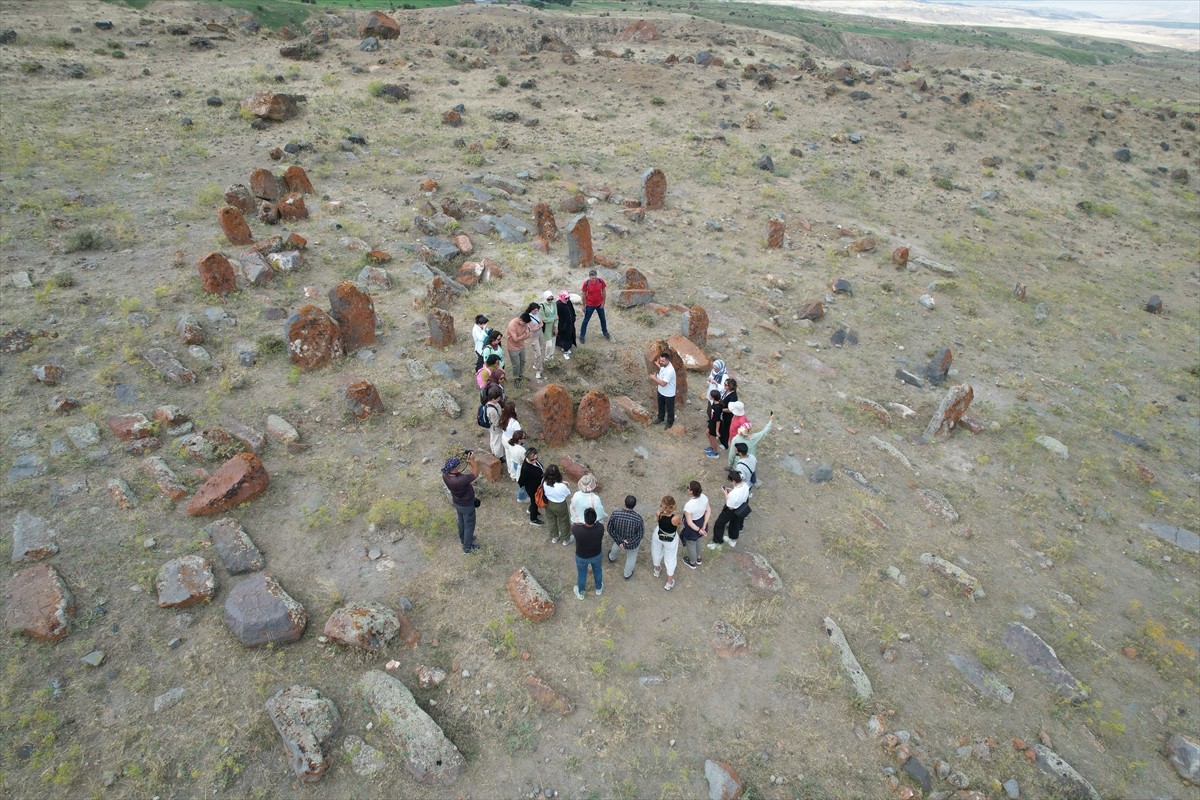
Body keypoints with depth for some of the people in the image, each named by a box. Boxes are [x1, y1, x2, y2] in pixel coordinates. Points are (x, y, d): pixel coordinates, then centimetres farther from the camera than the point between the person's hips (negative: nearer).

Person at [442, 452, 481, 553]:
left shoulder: (445, 475, -24)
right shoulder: (460, 480, -44)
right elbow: (475, 474, -30)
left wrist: (465, 459, -14)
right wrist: (472, 460, -29)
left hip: (457, 502, 7)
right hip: (466, 505, -7)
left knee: (461, 521, 31)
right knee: (469, 525, 18)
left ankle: (463, 539, 55)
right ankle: (467, 547, 38)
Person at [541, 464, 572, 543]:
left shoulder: (544, 482, -26)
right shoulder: (561, 486, -39)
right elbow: (568, 495, -19)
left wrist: (562, 482, -9)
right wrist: (567, 486, -4)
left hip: (548, 504, 4)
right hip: (559, 506, -4)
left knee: (552, 521, 31)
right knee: (564, 522, 25)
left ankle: (554, 537, 56)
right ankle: (566, 539, 49)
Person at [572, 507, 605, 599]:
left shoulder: (577, 529, -41)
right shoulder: (600, 527, -35)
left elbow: (573, 526, -14)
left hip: (582, 557, -1)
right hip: (596, 555, 1)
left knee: (581, 574, 27)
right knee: (597, 571, 31)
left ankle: (580, 592, 53)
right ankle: (599, 588, 58)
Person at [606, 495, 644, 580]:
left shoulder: (615, 514, -30)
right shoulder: (638, 518, -33)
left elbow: (610, 529, -19)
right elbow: (640, 535, -22)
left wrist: (620, 541, -16)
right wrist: (628, 543, -17)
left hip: (619, 538, 2)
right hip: (633, 542, -2)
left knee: (617, 545, 39)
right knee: (631, 558, 29)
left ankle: (611, 558, 70)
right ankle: (627, 575, 53)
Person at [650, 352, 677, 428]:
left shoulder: (670, 370, -37)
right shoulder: (663, 366, -9)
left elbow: (663, 383, -34)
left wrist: (654, 378, -24)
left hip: (669, 394, -8)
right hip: (661, 391, 8)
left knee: (669, 408, 16)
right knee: (661, 406, 28)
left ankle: (670, 422, 38)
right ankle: (660, 418, 52)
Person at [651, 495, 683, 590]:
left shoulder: (658, 514, -33)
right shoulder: (675, 518, -40)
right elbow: (680, 521, -16)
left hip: (658, 535, 3)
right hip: (671, 539, -2)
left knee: (657, 552, 33)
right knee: (670, 558, 22)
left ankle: (657, 570, 61)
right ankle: (669, 582, 40)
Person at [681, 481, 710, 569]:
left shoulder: (688, 505, -39)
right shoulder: (704, 497, -20)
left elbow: (689, 522, -30)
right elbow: (708, 511, -9)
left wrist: (699, 530, -16)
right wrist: (703, 526, -9)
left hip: (693, 528, -6)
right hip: (701, 523, 6)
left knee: (691, 545, 25)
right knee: (698, 541, 35)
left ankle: (692, 563, 52)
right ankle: (698, 558, 60)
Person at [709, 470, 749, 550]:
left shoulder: (733, 494, -42)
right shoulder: (745, 485, -21)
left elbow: (730, 507, -26)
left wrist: (726, 494, -21)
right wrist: (731, 490, -4)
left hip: (731, 511, -7)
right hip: (741, 509, 7)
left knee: (719, 524, 18)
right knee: (735, 524, 32)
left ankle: (717, 543, 35)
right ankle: (733, 540, 57)